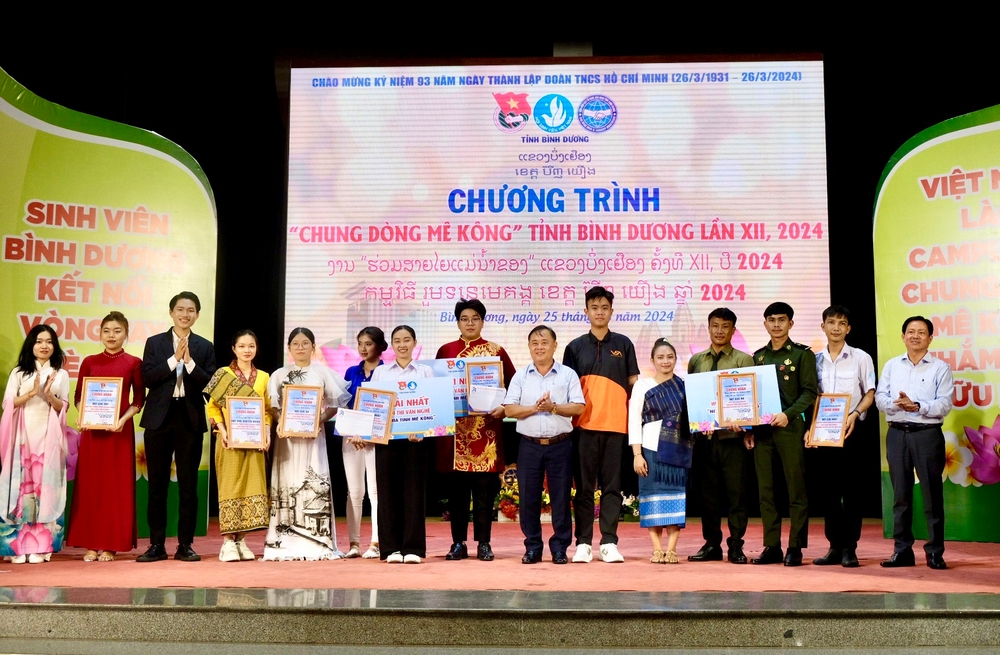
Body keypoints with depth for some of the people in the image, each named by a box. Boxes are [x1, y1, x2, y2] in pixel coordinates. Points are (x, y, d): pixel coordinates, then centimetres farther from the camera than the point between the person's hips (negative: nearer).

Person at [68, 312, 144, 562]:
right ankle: (92, 544, 10)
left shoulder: (134, 363, 2)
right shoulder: (89, 362, 9)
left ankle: (112, 544, 7)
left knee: (117, 484, 1)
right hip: (92, 429, 2)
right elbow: (78, 396, 9)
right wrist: (83, 416, -10)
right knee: (90, 483, 3)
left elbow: (139, 400, 0)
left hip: (119, 429, -2)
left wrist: (124, 419, -15)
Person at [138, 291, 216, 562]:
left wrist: (189, 362, -14)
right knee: (157, 484, 4)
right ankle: (156, 545, 12)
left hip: (190, 420, 0)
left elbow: (210, 384, -3)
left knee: (188, 485, 3)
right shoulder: (155, 343, 7)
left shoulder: (205, 347, 7)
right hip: (159, 419, 0)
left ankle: (185, 545, 10)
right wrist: (174, 359, -12)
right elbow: (147, 378, -5)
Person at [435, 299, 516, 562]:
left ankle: (484, 543, 8)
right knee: (456, 487, 3)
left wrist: (503, 407, -11)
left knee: (484, 488, 0)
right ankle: (458, 543, 12)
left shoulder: (496, 351, 6)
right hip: (454, 427, 1)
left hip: (486, 426, -1)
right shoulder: (445, 351, 10)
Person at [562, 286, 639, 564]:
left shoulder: (623, 344, 8)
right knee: (584, 486, 3)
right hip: (584, 425, 0)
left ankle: (609, 543, 7)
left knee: (612, 485, 2)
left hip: (615, 424, 0)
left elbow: (633, 382, 10)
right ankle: (583, 543, 8)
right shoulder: (575, 347, 8)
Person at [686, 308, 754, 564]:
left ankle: (736, 545, 9)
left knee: (736, 491, 0)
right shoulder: (696, 360, 12)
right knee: (707, 491, 8)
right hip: (703, 435, 3)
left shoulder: (743, 360, 3)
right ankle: (712, 544, 16)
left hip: (732, 435, -3)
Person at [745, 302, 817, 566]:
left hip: (790, 428, -5)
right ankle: (771, 546, 12)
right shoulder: (758, 356, 15)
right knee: (765, 490, 5)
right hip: (761, 430, 5)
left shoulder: (802, 354, 2)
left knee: (796, 489, -2)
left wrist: (787, 414, -18)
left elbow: (809, 392, -5)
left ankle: (795, 548, 4)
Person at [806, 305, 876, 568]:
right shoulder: (815, 360, 10)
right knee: (828, 489, 5)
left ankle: (849, 548, 5)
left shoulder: (860, 358, 3)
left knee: (851, 489, -1)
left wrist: (854, 414, -16)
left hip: (849, 430, -3)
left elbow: (869, 394, 2)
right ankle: (835, 546, 12)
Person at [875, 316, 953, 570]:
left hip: (927, 434, -3)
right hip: (897, 434, 3)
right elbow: (880, 398, 4)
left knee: (932, 494, 0)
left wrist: (917, 406, -21)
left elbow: (944, 405, -7)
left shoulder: (940, 368, 2)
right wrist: (896, 404, -16)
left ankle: (935, 552, 7)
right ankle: (902, 550, 13)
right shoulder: (891, 365, 12)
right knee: (900, 494, 6)